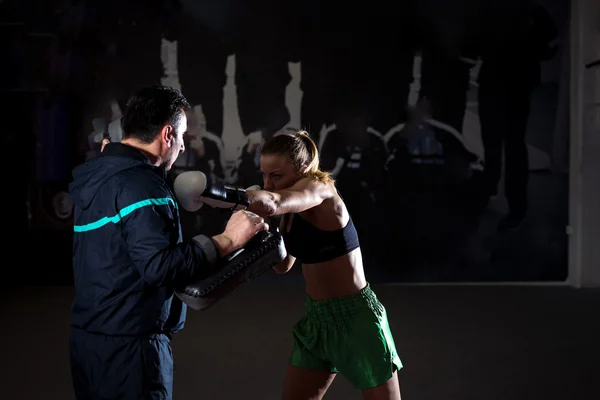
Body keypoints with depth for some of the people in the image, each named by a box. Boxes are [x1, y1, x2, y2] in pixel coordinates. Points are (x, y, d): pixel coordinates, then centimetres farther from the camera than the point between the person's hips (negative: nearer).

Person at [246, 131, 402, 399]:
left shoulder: (319, 189, -21)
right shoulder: (292, 211, 4)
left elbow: (270, 204, -43)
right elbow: (283, 265, 13)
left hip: (356, 317, -8)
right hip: (317, 318, 8)